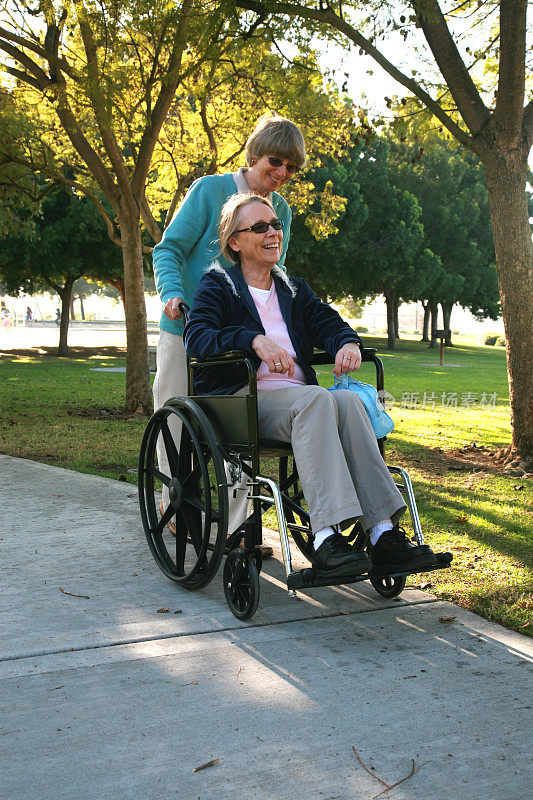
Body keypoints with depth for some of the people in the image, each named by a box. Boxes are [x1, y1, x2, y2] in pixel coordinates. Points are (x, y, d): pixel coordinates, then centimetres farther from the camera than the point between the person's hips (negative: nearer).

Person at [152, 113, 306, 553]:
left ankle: (232, 527, 3)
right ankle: (174, 508, 26)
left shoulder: (281, 210, 9)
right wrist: (172, 293, -25)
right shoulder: (210, 190, -5)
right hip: (187, 329, -3)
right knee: (176, 422, 6)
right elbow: (169, 248, -6)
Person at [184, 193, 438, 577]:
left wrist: (348, 343, -12)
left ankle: (384, 533, -39)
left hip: (297, 396, 5)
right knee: (315, 399, -35)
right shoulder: (218, 285, 10)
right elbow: (197, 337, -9)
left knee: (348, 401, -29)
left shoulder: (294, 289, 27)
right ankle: (327, 539, -46)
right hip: (242, 398, -5)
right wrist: (254, 340, -26)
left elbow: (328, 323, 13)